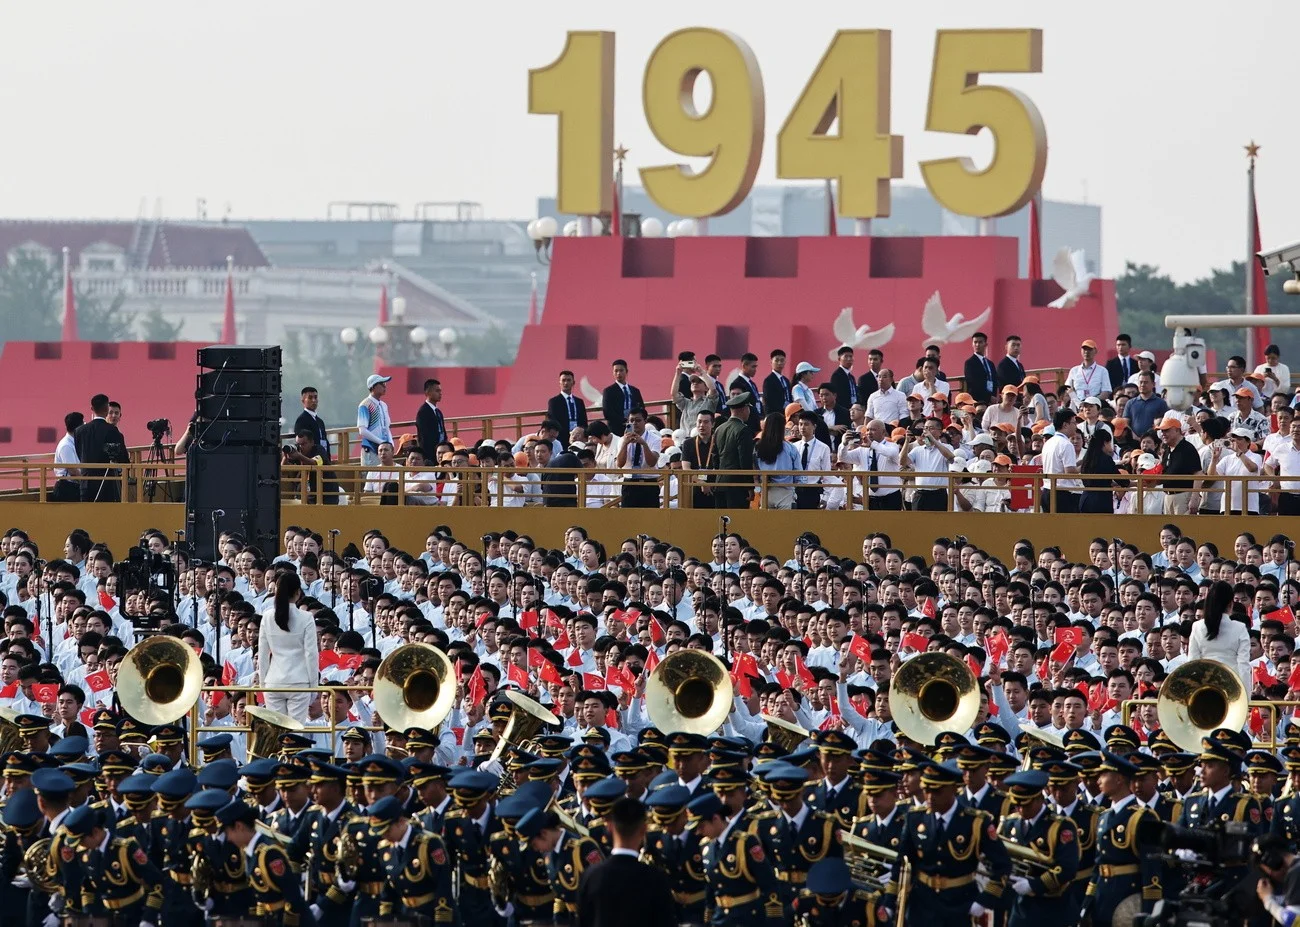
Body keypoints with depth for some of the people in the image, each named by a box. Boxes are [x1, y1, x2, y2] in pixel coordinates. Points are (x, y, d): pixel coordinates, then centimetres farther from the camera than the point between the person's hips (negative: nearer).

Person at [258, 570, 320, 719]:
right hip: (298, 681, -2)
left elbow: (262, 653, 5)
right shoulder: (306, 618, -7)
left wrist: (263, 680, 14)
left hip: (273, 681, 2)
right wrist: (314, 683, 4)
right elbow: (311, 653, -5)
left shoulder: (267, 617, 0)